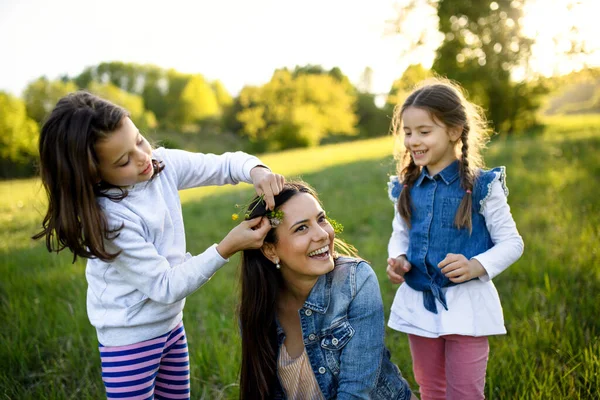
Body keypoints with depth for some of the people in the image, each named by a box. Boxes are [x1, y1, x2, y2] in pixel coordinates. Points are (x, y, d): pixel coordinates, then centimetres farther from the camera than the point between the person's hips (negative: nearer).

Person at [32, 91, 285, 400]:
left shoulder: (163, 164, -10)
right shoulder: (108, 218, -28)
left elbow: (226, 164, -1)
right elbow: (166, 287, -25)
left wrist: (256, 171, -23)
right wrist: (227, 248, -30)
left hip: (171, 324, 7)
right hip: (131, 338, -6)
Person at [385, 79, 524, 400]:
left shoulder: (481, 186, -12)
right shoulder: (406, 188, 1)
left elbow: (512, 243, -8)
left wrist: (476, 266, -25)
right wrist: (397, 259, -8)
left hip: (466, 304, -4)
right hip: (418, 302, 5)